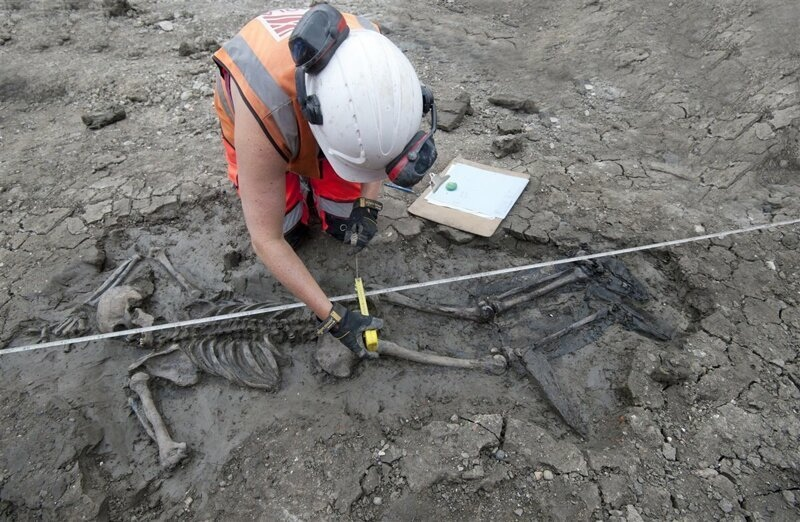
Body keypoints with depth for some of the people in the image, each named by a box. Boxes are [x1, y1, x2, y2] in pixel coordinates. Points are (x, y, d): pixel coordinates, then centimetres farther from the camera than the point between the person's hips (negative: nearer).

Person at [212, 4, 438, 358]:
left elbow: (380, 139, -11)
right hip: (268, 119, -2)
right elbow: (266, 241, -36)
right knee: (287, 231, -9)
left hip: (325, 115, 2)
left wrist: (368, 204, -20)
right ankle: (295, 181, 20)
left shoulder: (371, 55, -36)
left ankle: (312, 174, 23)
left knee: (343, 225, -6)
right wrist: (332, 318, -35)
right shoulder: (262, 115, -47)